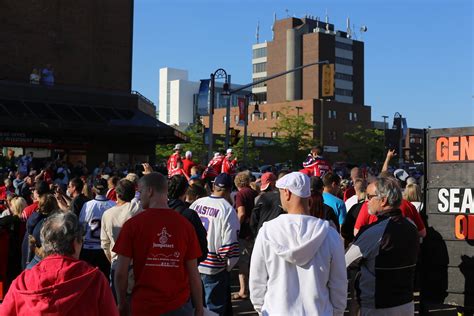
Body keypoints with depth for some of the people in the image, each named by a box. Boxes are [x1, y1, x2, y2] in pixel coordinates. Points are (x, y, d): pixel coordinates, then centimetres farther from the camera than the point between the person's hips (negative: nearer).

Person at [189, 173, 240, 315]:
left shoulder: (197, 203, 0)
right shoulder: (227, 209, -13)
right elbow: (230, 243, -16)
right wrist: (228, 265, 0)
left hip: (193, 265, 5)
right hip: (214, 267, -5)